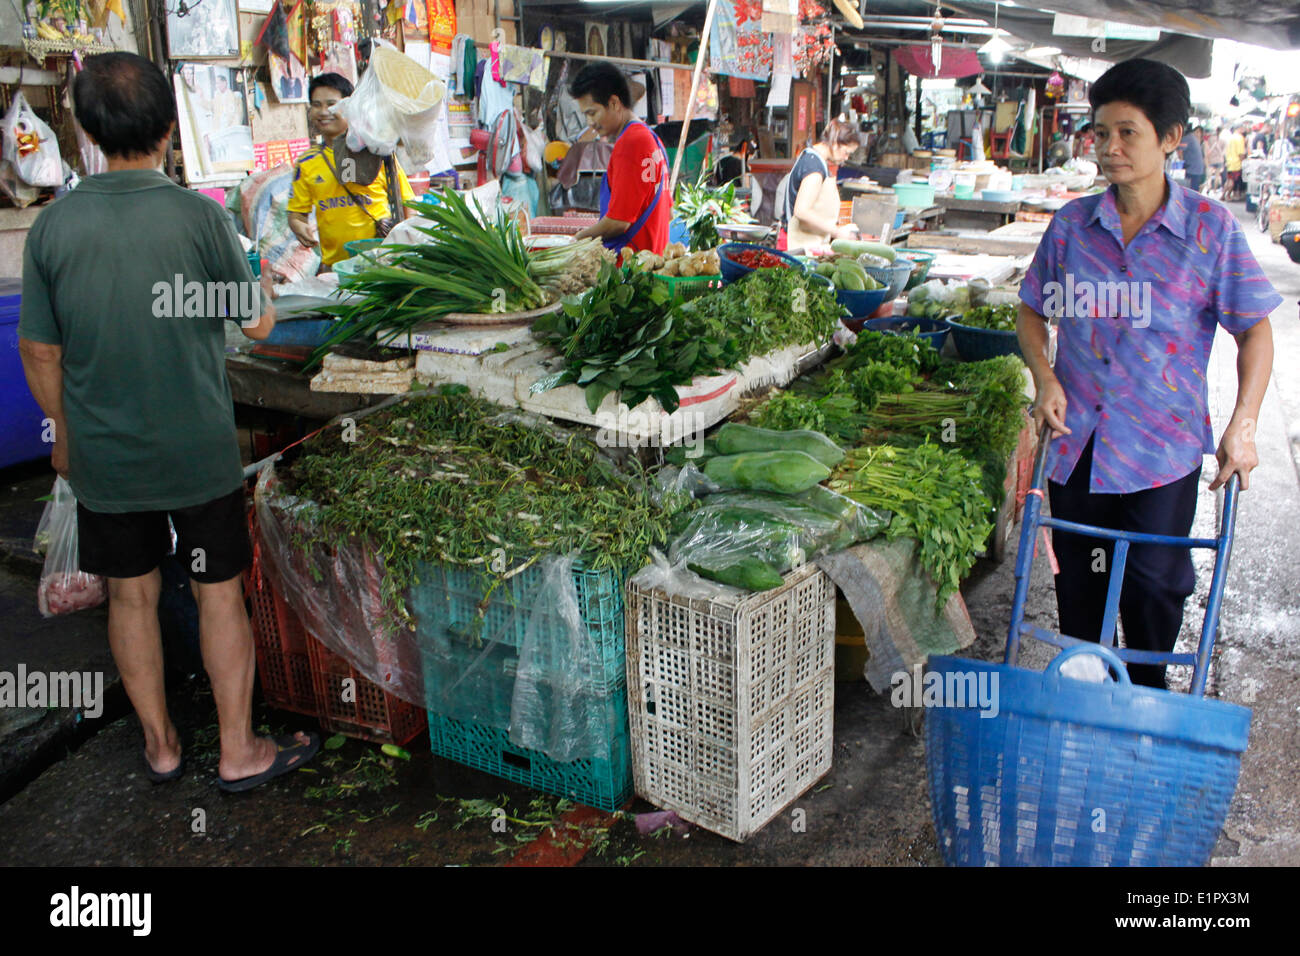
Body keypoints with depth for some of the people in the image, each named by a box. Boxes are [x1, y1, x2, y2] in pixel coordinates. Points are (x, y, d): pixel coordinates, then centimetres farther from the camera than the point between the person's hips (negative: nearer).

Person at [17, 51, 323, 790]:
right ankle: (240, 752, 22)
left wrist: (63, 432, 16)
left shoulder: (54, 224, -6)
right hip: (199, 451, -2)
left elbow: (40, 351, 1)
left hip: (103, 457, 3)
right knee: (220, 594, 11)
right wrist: (263, 284, 14)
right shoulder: (198, 214, -14)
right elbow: (259, 324, -7)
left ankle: (161, 745, 32)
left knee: (133, 596, 17)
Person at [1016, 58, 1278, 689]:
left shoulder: (1210, 227, -5)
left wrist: (1242, 425, -12)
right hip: (1076, 437, 3)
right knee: (1078, 578, 13)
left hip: (1164, 444, -2)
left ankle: (1148, 698, 26)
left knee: (1154, 579, -1)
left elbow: (1254, 330, -1)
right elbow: (1032, 312, 12)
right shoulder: (1072, 223, 2)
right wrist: (1045, 378, -6)